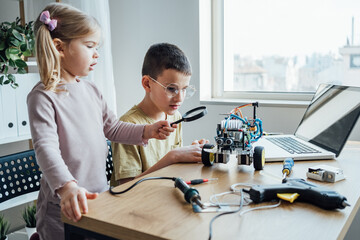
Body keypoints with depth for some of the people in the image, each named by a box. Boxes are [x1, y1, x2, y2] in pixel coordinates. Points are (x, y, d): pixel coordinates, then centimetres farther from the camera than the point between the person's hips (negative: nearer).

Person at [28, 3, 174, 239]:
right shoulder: (43, 96, -14)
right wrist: (67, 186, -39)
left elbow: (112, 127, 16)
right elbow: (46, 148, -25)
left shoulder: (91, 90, 8)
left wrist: (146, 132, 3)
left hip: (100, 193, 7)